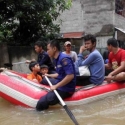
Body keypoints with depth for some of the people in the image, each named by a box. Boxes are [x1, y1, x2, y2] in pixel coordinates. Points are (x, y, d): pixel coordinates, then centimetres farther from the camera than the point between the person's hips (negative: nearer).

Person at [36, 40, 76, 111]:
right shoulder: (58, 59, 10)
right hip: (60, 86, 11)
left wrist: (56, 86, -23)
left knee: (41, 104, -22)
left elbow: (70, 76, -28)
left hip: (65, 89, -11)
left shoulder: (64, 59, -19)